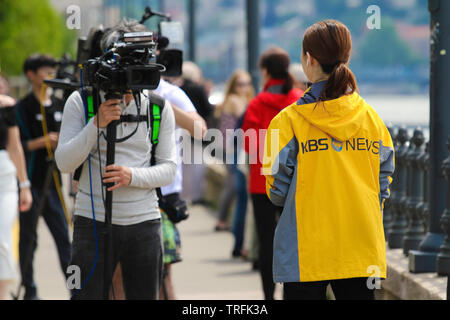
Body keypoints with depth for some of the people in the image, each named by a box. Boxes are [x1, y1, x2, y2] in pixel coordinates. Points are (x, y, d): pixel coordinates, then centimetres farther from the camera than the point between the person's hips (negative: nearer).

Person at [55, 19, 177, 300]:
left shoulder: (159, 108, 5)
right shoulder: (81, 102, 0)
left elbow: (169, 169, 4)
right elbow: (64, 163, -5)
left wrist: (132, 176, -15)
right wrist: (97, 124, -18)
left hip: (144, 223, 2)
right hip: (93, 222, -2)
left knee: (145, 296, 6)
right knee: (86, 295, -5)